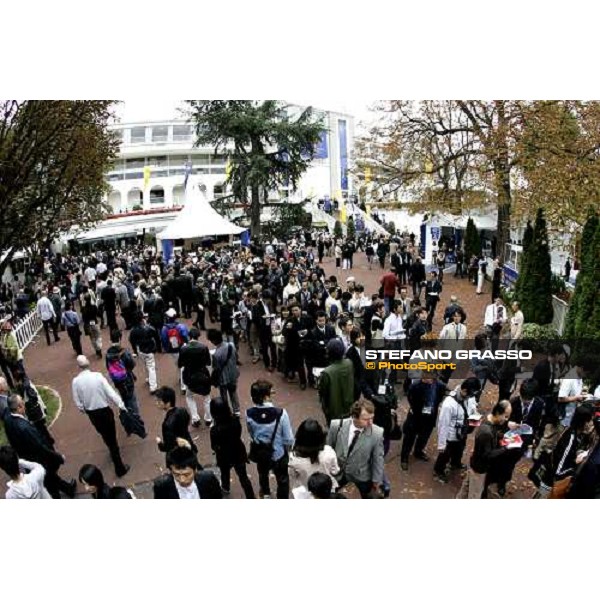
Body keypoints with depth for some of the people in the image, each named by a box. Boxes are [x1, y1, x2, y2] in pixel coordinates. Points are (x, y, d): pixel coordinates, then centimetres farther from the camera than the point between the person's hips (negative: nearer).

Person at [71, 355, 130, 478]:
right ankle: (120, 468, 14)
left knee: (105, 435, 26)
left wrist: (85, 410, 15)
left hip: (91, 413, 3)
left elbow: (78, 402, -6)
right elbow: (110, 392, -19)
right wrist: (121, 404, -7)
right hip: (104, 410, -3)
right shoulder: (98, 376, -20)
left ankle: (114, 452, 49)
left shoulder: (76, 381, -13)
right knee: (111, 436, 8)